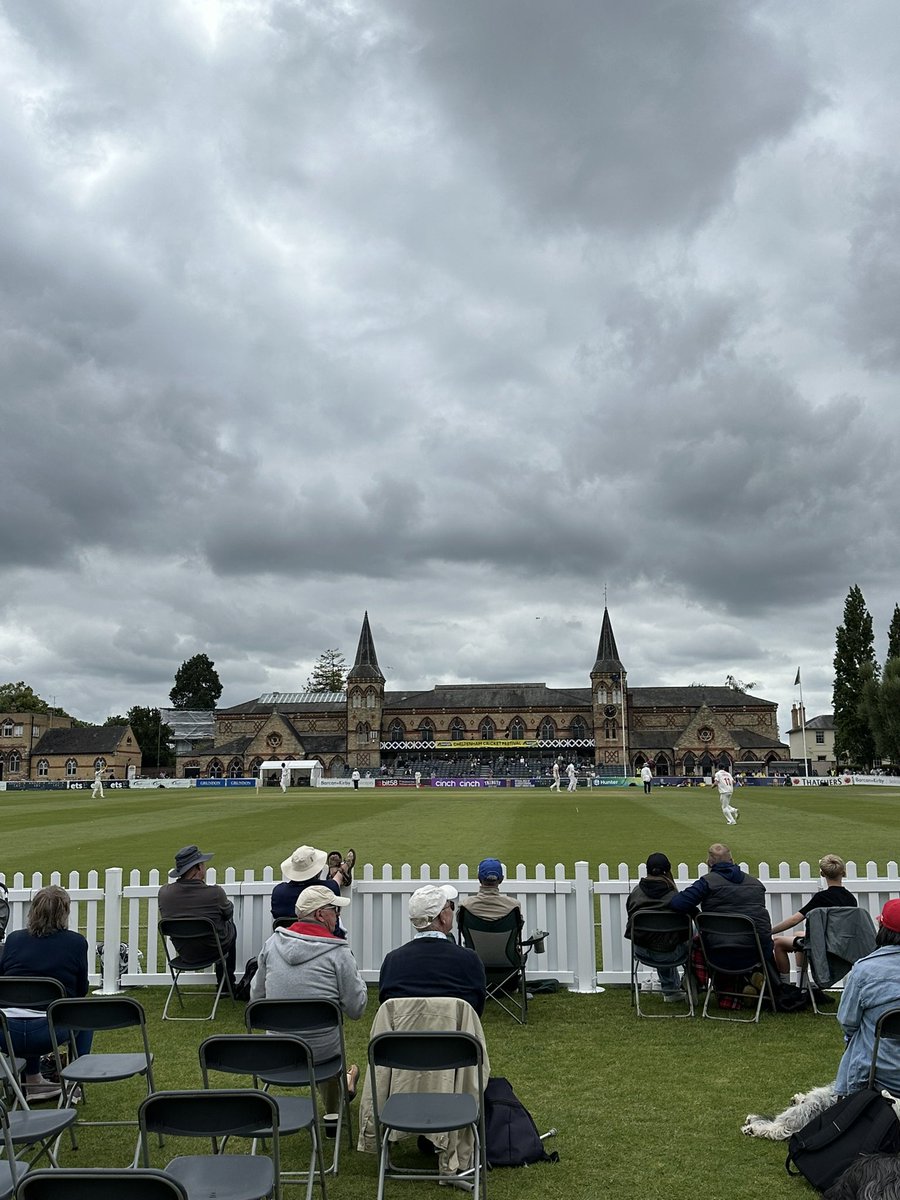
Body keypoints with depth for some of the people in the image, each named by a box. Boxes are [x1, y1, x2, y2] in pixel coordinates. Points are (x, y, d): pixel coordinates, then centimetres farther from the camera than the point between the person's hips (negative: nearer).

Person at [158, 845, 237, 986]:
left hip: (183, 953, 4)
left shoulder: (164, 892, -17)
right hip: (212, 951, -4)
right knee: (231, 926, 30)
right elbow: (228, 913, -6)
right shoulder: (215, 892, -27)